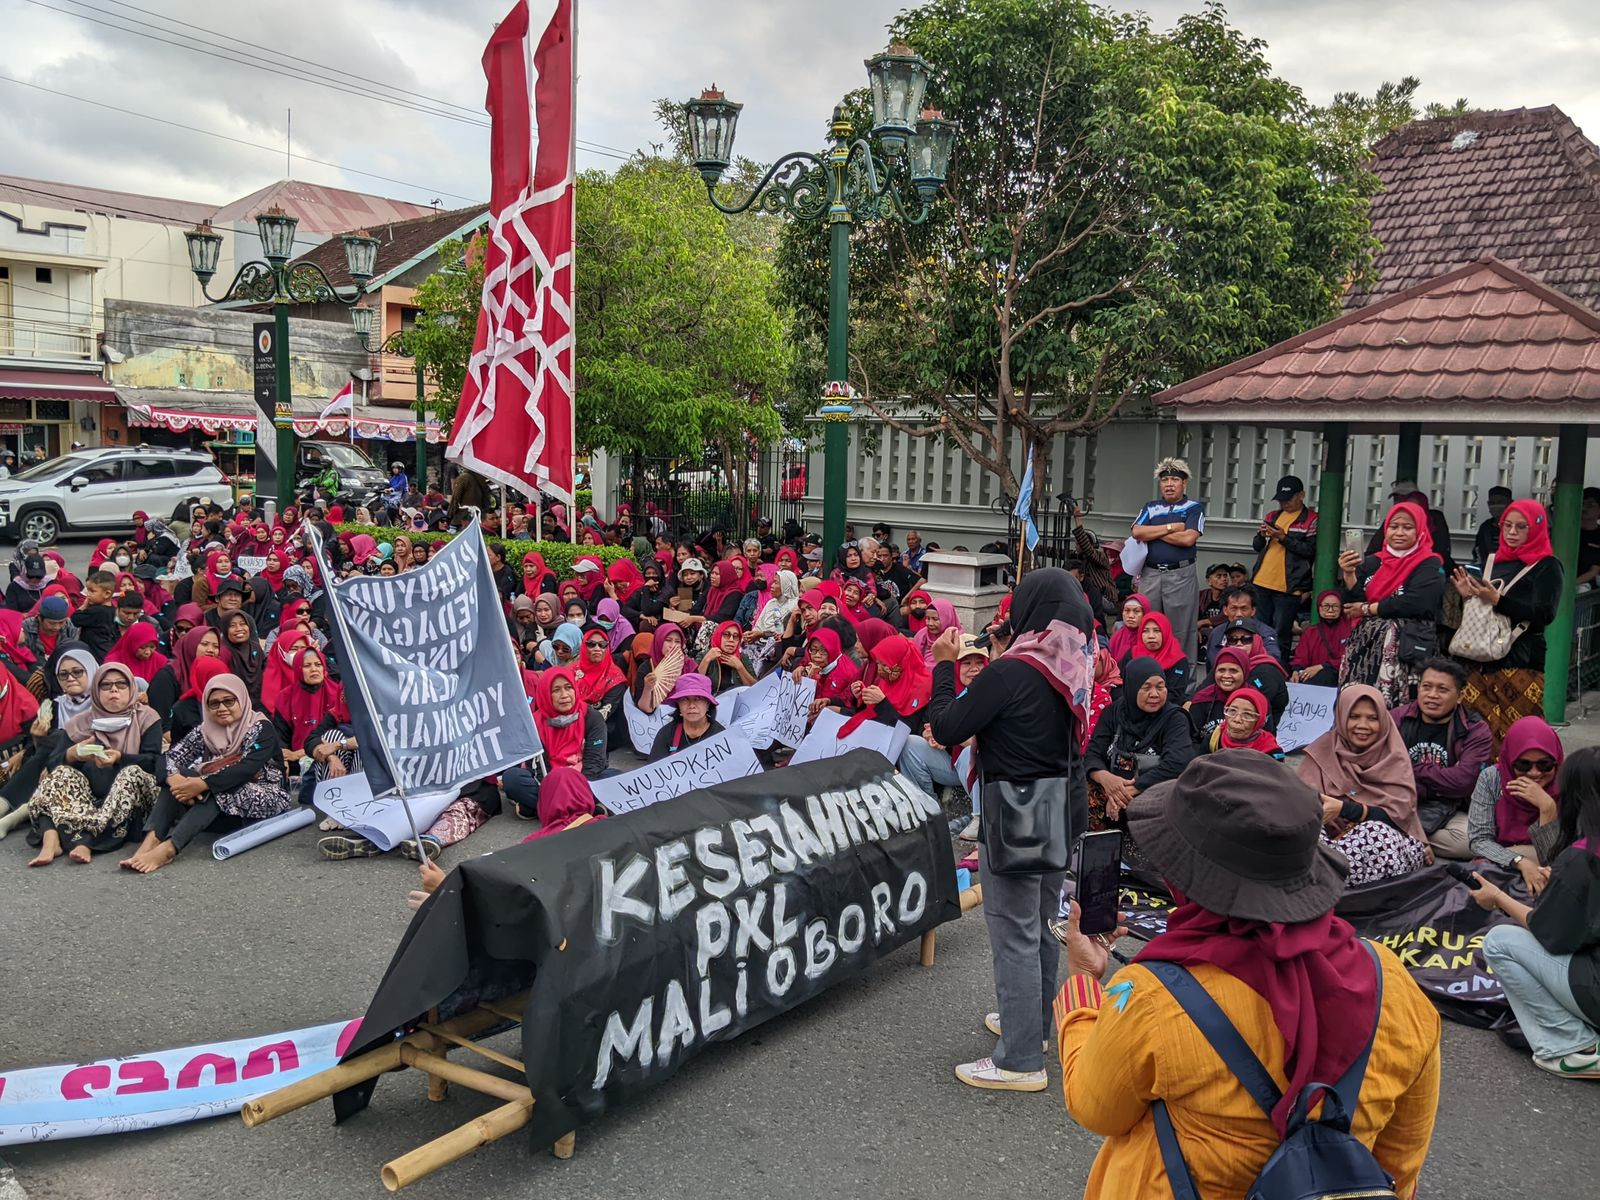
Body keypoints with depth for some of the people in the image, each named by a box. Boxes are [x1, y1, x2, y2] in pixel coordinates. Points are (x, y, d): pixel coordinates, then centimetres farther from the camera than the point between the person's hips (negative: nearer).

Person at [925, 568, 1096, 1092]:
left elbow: (946, 728, -16)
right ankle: (1032, 1020, 39)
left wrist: (944, 663, -4)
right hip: (1063, 811, 8)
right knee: (1042, 923, 21)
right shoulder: (1075, 666, 0)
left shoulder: (1013, 671, -22)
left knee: (1014, 935, 0)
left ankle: (1020, 1060, 6)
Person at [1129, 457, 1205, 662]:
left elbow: (1188, 538, -12)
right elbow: (1137, 532, -3)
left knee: (1181, 632, 0)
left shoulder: (1194, 508, 4)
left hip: (1180, 575, -3)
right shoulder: (1151, 507, 15)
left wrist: (1153, 533, -3)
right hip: (1150, 574, 4)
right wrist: (1171, 527, -6)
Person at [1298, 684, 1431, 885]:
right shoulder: (1321, 751, 7)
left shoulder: (1394, 758, 6)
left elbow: (1398, 813, -7)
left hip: (1390, 841, 0)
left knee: (1374, 832, -36)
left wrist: (1344, 809, -22)